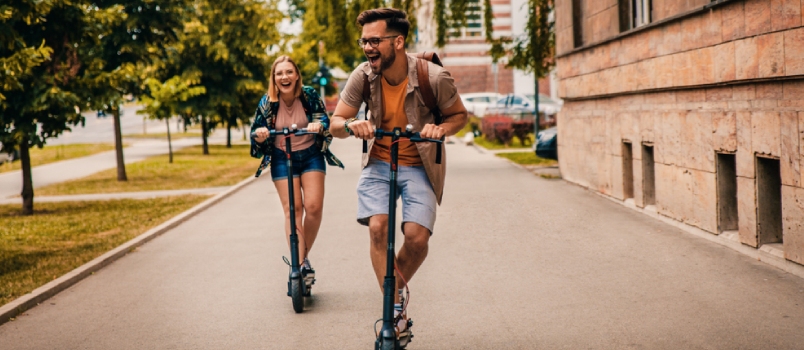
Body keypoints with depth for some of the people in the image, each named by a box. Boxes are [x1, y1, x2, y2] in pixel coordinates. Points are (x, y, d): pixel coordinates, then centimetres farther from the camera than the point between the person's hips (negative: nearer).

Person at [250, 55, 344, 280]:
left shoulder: (310, 95, -10)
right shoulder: (267, 103, -9)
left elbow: (324, 120, -13)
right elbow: (257, 133, -3)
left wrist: (319, 125, -37)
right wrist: (259, 134, -28)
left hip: (311, 156, 0)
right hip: (282, 159, 0)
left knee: (314, 207, -11)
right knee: (292, 210, -8)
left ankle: (305, 255, 10)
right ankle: (298, 263, -8)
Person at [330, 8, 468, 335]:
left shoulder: (434, 77, -21)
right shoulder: (363, 76, -14)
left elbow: (459, 115, -3)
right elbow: (335, 123, -5)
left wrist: (441, 129, -25)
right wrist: (350, 125, -29)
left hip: (418, 166, -1)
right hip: (378, 163, 2)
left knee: (417, 237, -16)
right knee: (378, 228, -19)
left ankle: (397, 287, 17)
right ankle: (395, 308, -6)